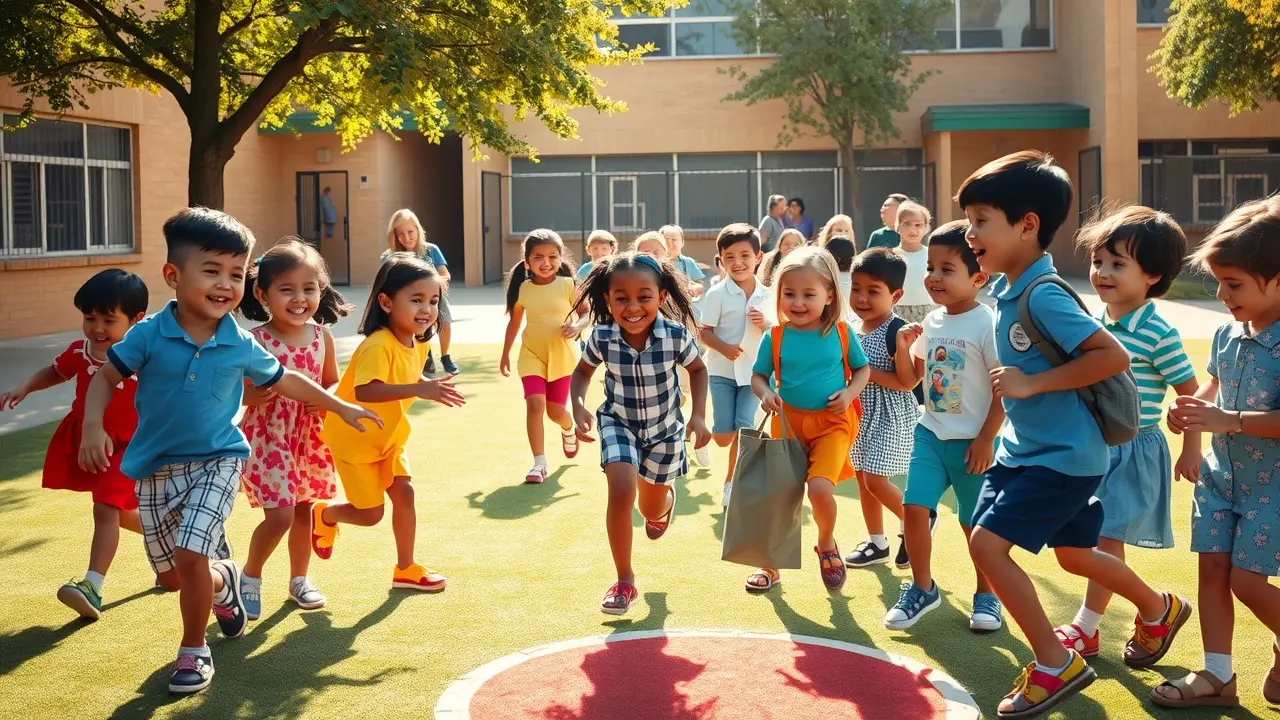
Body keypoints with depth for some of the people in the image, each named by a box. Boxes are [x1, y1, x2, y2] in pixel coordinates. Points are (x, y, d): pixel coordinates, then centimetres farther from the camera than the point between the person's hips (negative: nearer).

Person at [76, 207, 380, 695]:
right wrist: (93, 426, -20)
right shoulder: (148, 335, -13)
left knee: (190, 555, -17)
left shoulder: (241, 346, -8)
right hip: (156, 468, 1)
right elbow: (105, 378, -2)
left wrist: (340, 407, 16)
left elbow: (284, 381, 9)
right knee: (171, 576, 10)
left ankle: (194, 650, 6)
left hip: (216, 462, -1)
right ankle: (222, 580, 46)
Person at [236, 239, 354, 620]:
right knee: (280, 515, -10)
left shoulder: (322, 336, -3)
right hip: (267, 437, -4)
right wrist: (254, 392, -31)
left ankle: (299, 579, 35)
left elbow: (333, 383, 9)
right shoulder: (253, 341, -15)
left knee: (304, 509, 16)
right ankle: (249, 577, 15)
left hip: (308, 437, 5)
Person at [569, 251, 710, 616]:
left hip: (665, 427, 1)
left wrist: (699, 415, -15)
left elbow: (698, 369, -6)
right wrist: (578, 407, -20)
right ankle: (624, 581, -5)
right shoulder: (602, 337, -25)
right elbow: (583, 371, -3)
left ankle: (666, 497, 56)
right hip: (619, 422, 0)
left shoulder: (676, 335, -28)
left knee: (652, 509, 14)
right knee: (621, 491, -23)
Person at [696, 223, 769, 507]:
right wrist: (724, 348, -25)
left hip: (754, 371, 2)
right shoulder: (717, 294, -9)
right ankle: (706, 434, 34)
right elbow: (703, 332, -7)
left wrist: (765, 325, -15)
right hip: (722, 370, -2)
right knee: (723, 435, -3)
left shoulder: (766, 295, 0)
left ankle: (731, 481, 11)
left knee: (745, 427, -5)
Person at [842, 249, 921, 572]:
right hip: (861, 414, 8)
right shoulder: (852, 327, 4)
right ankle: (877, 542, 27)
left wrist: (866, 372, -22)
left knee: (875, 481, -9)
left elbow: (906, 381, -23)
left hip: (890, 416, -8)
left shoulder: (896, 330, -19)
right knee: (863, 478, 14)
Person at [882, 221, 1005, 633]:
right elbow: (910, 380, 13)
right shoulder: (931, 323, 5)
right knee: (914, 507, -5)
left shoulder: (987, 325, -14)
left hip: (972, 441, -5)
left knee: (975, 523, 6)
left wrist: (986, 440, -13)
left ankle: (986, 595, 26)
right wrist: (903, 347, -5)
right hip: (930, 433, 5)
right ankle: (922, 588, 13)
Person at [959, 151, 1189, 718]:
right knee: (1073, 554, 22)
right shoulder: (1004, 289, 2)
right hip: (1026, 446, 9)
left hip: (1062, 455, -9)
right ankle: (1160, 610, 48)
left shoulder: (1043, 295, -25)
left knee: (988, 542, -13)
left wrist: (1032, 384, -27)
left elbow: (1114, 356, -29)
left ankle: (1055, 664, 2)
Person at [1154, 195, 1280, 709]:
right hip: (1220, 473, 7)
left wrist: (1229, 420, -30)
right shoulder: (1227, 334, 1)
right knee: (1212, 569, 6)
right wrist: (1192, 407, -3)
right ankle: (1217, 676, 16)